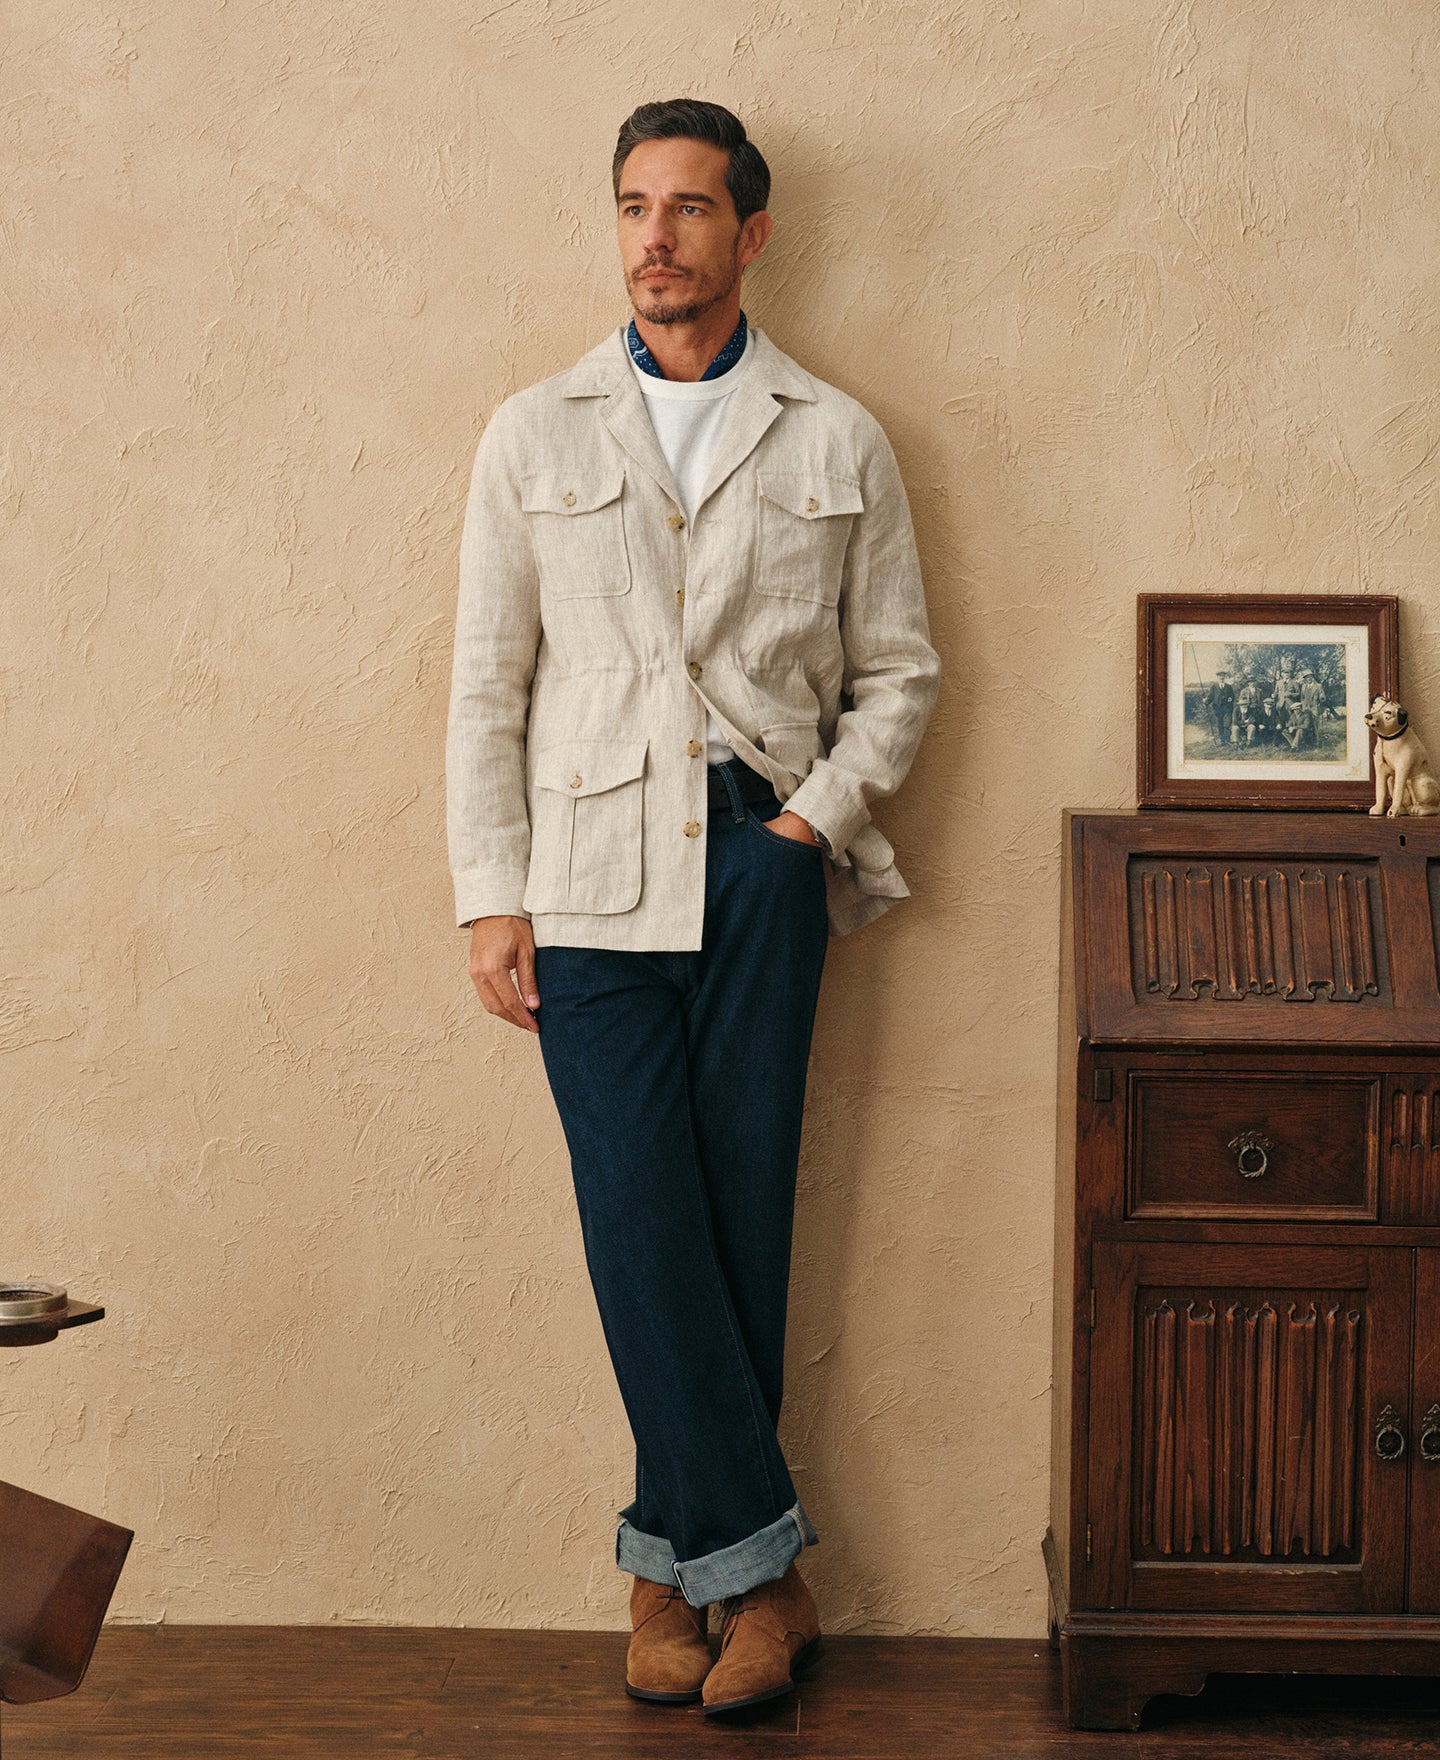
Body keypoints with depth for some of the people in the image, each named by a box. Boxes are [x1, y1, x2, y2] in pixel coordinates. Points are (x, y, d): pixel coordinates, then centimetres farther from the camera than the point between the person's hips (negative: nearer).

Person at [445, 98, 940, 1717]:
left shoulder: (836, 443, 10)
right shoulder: (532, 437, 11)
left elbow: (897, 668, 13)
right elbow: (488, 684, 9)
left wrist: (823, 812, -4)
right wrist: (489, 897, 2)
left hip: (764, 862, 0)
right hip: (591, 880, 0)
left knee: (740, 1209, -2)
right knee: (643, 1218, -7)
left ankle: (678, 1557, 10)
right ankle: (758, 1564, 2)